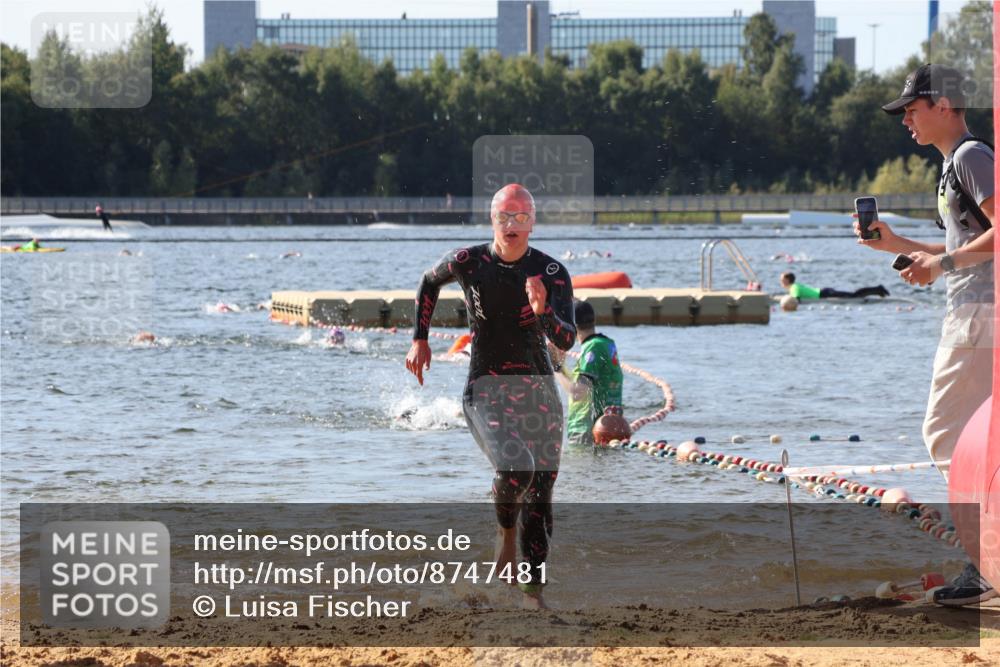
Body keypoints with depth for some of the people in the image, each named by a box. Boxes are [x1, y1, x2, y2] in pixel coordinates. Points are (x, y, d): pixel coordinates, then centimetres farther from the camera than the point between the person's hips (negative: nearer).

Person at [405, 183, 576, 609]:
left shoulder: (552, 273, -5)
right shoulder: (468, 263, -5)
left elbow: (566, 341, -14)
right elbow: (430, 282, 17)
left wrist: (543, 312, -33)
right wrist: (419, 340, 15)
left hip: (539, 391, 2)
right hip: (485, 392, -2)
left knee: (540, 497, 2)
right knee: (515, 466, -28)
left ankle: (534, 591, 13)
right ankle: (506, 537, 1)